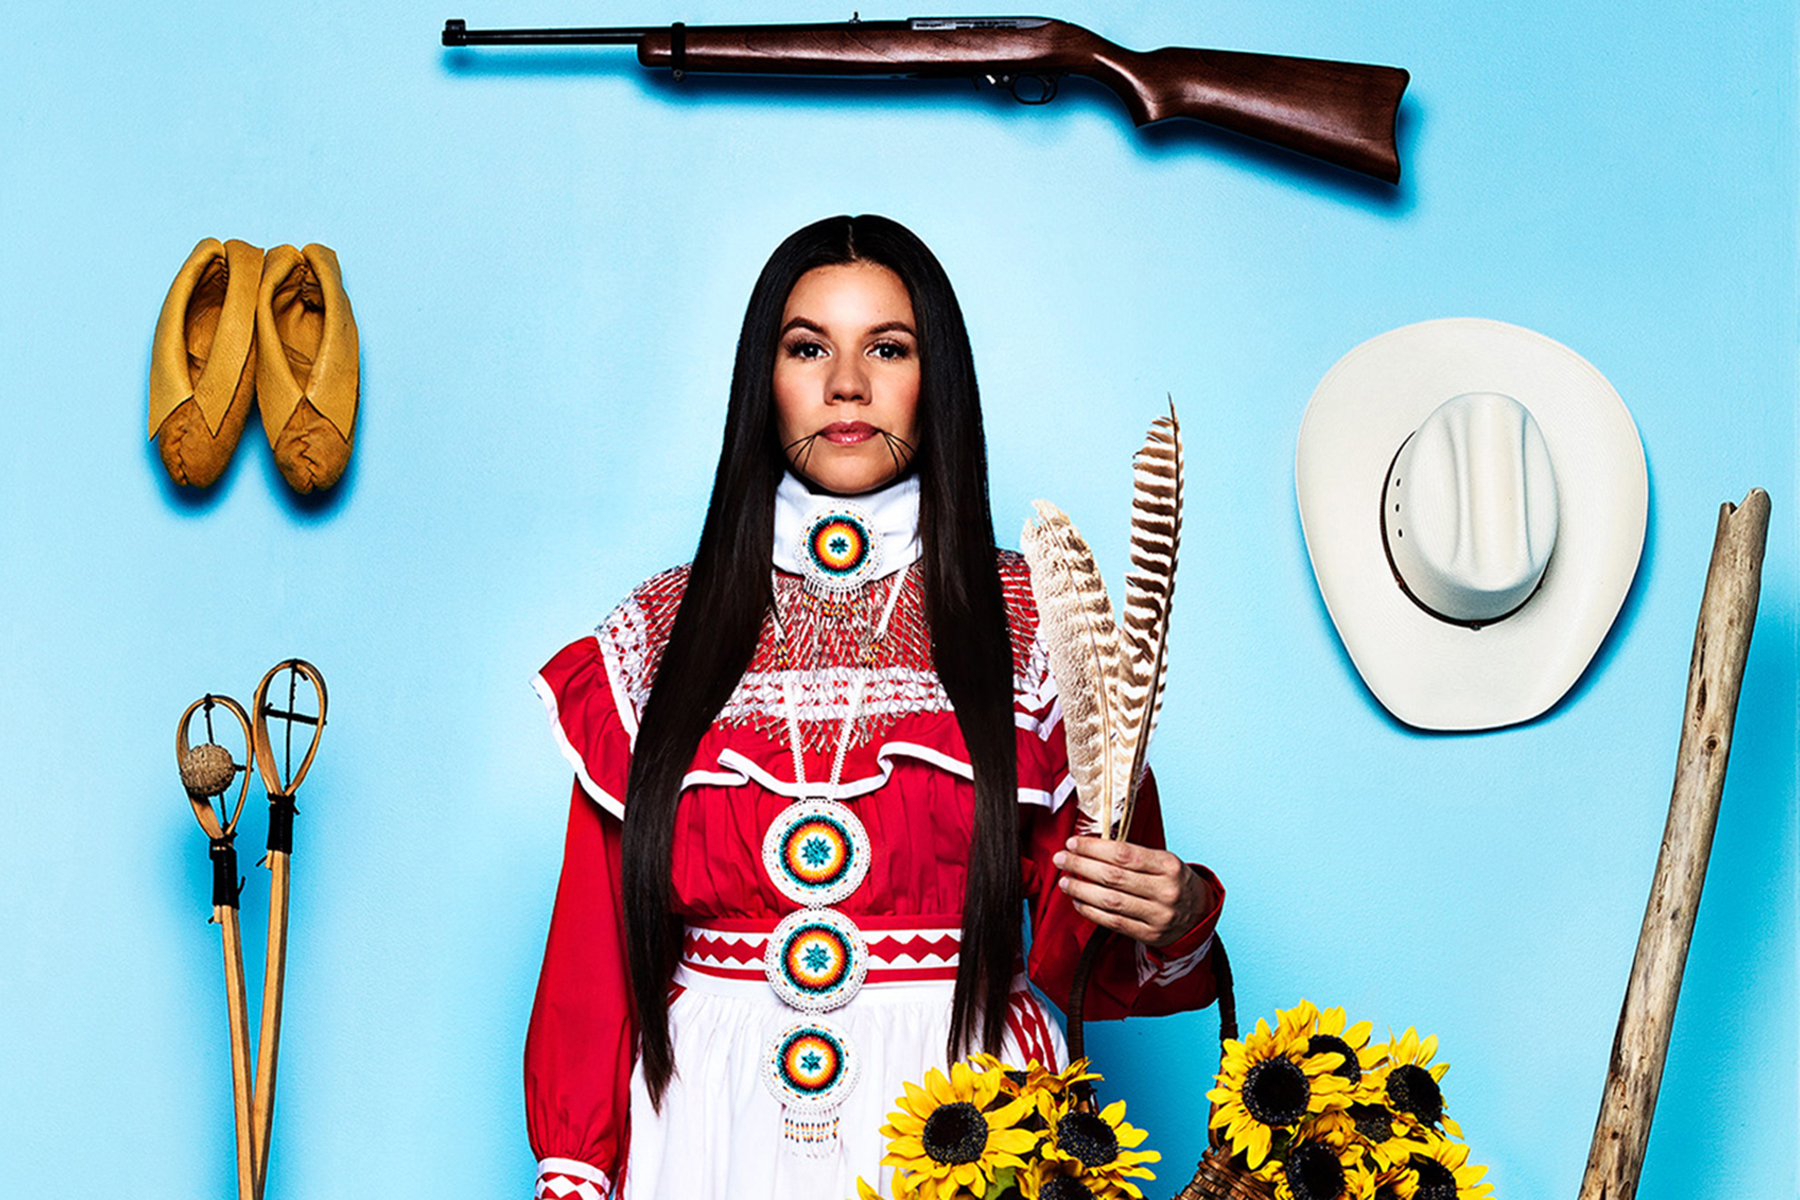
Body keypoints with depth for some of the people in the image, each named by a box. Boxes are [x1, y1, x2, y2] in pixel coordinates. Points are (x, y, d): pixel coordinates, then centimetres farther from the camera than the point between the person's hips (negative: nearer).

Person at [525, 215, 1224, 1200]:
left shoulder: (1030, 624, 2)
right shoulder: (660, 634, 4)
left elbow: (1077, 940, 3)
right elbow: (593, 946, 4)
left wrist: (1171, 915, -18)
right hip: (713, 1118, 1)